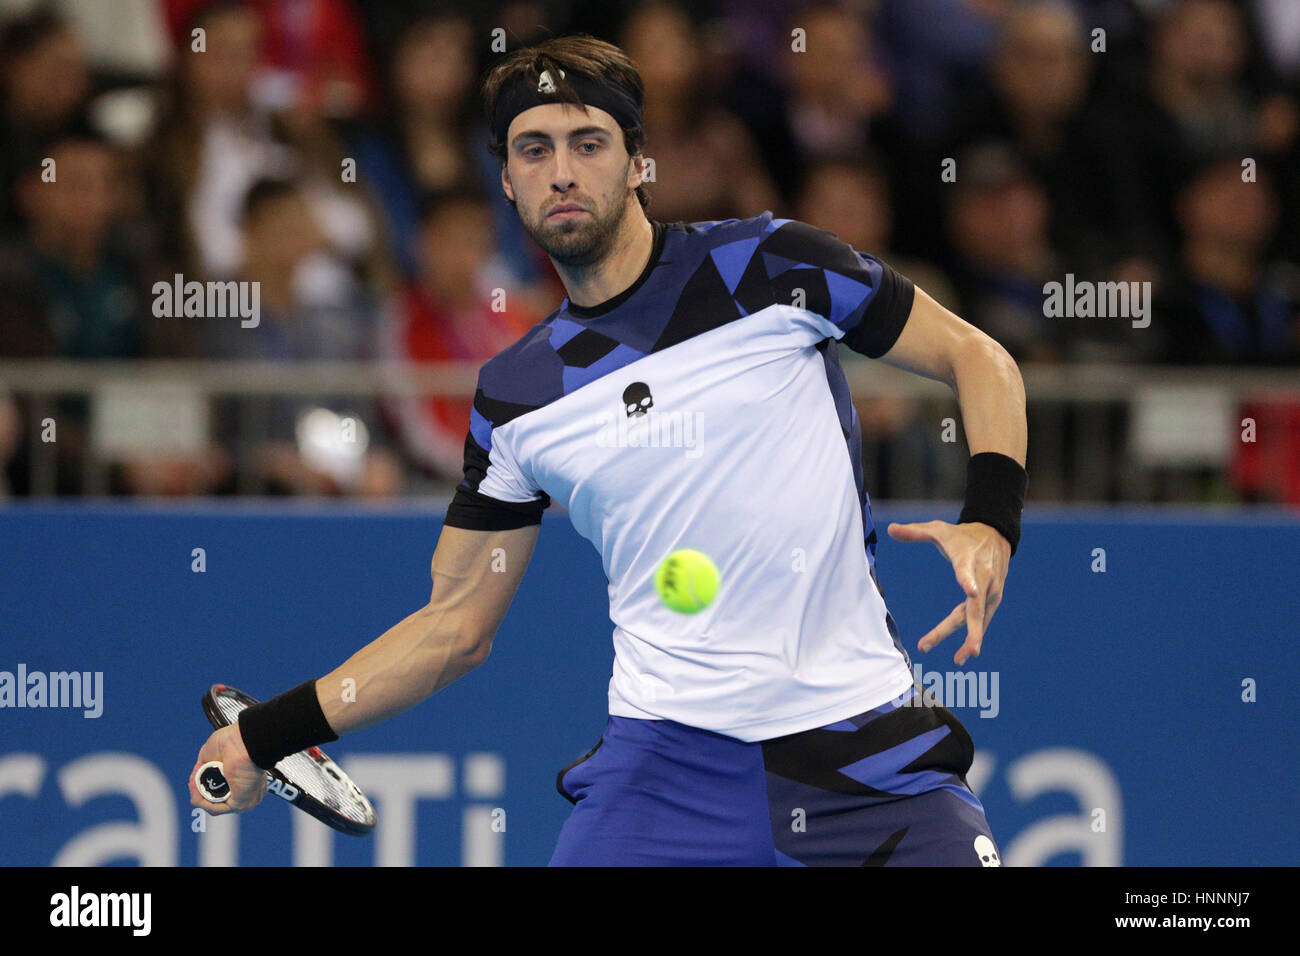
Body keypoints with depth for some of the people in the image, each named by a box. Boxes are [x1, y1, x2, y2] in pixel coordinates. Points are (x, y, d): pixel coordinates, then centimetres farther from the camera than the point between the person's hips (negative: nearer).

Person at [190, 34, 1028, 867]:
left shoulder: (768, 264, 0)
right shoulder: (514, 398, 9)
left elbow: (976, 357, 4)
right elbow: (458, 624, 15)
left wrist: (991, 522, -13)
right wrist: (268, 734, 9)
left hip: (863, 733, -2)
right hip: (668, 752, 2)